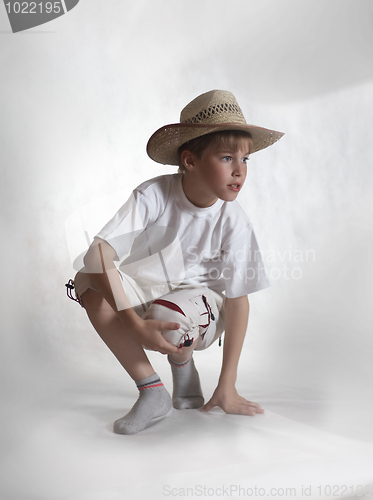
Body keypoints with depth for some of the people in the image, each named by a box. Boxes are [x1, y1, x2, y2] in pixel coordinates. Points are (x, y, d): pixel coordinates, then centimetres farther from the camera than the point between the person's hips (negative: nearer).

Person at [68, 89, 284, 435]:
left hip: (200, 302, -1)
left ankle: (183, 363, 4)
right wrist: (135, 324, -39)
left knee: (169, 317, -37)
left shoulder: (233, 221, -19)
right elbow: (99, 252, -30)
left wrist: (227, 387, -14)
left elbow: (238, 300, -14)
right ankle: (152, 392, -15)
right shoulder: (155, 195, -22)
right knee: (89, 282, -28)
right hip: (146, 290, 2)